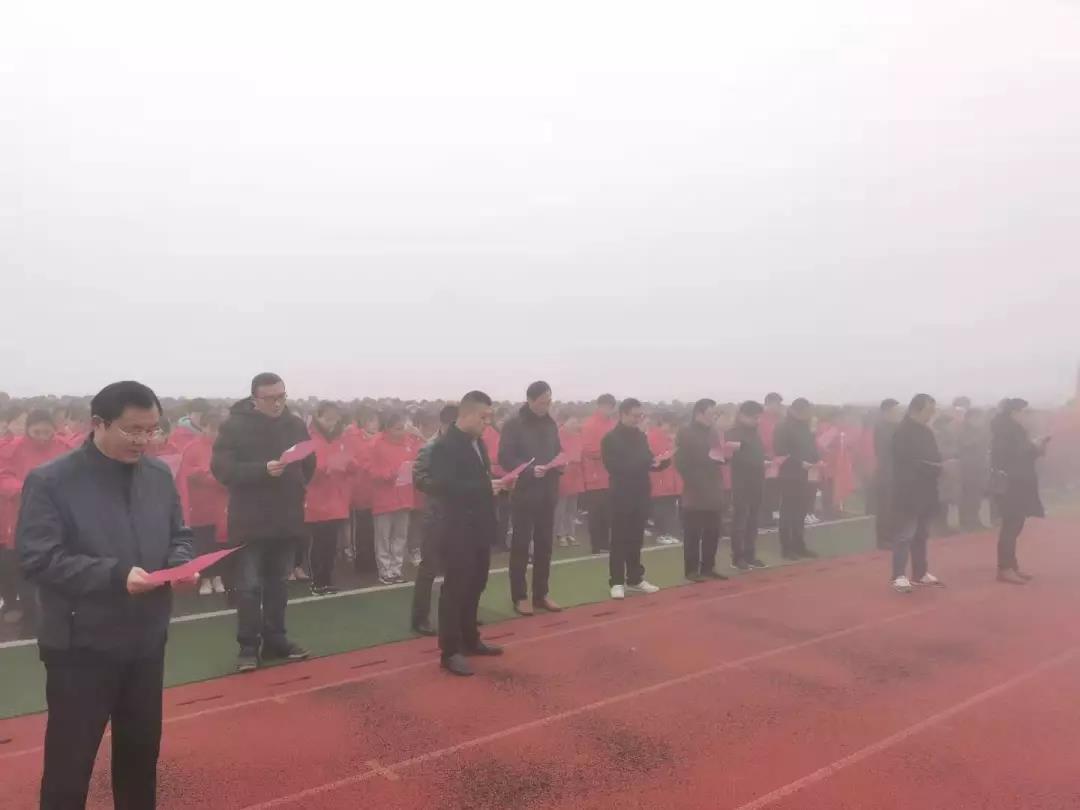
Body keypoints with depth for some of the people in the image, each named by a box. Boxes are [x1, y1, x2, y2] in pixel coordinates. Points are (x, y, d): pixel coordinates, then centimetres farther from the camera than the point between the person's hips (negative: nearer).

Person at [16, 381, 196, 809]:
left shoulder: (159, 475, 2)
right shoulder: (50, 481, -13)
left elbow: (179, 535, 11)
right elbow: (37, 559, -17)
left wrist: (181, 563, -11)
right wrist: (116, 575, -26)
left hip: (146, 638, 5)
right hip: (81, 645, -5)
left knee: (141, 746, 20)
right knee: (70, 758, 7)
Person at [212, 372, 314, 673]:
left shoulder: (296, 425, 4)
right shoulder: (235, 425, -9)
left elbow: (309, 464, 17)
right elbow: (220, 467, -15)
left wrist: (297, 489, 6)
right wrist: (262, 470, -24)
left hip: (287, 518, 4)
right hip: (249, 520, -4)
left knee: (278, 583, 14)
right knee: (249, 586, 1)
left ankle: (275, 640, 26)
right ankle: (249, 646, 13)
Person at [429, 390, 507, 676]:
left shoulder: (478, 442, 12)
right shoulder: (446, 445, -15)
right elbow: (442, 486, -25)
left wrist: (495, 483, -2)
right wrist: (485, 487, -24)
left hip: (479, 526, 9)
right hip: (458, 529, -8)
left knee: (475, 585, 17)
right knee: (455, 587, -1)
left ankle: (469, 640, 31)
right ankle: (450, 651, 8)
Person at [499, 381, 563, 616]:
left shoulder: (551, 424, 10)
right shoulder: (513, 425, -9)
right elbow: (504, 458, -13)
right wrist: (530, 469, -25)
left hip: (547, 493, 6)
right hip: (524, 493, -6)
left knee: (544, 545, 10)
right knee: (521, 545, 1)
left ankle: (541, 594, 20)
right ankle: (519, 596, 10)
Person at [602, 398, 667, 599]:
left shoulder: (641, 436, 12)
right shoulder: (611, 438, -7)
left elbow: (647, 461, 16)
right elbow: (615, 467, -18)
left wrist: (663, 461, -7)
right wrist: (646, 462, -23)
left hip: (641, 494, 6)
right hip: (622, 495, -6)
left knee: (636, 539, 12)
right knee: (619, 540, -1)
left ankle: (635, 579, 21)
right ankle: (617, 582, 5)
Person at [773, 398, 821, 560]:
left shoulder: (806, 427, 16)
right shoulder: (783, 428, -8)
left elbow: (812, 447, 20)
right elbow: (781, 452, -16)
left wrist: (818, 460, 0)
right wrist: (800, 463, -22)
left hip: (806, 477, 7)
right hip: (790, 477, -7)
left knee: (801, 513, 12)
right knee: (788, 513, -1)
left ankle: (799, 545, 20)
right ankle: (786, 548, 4)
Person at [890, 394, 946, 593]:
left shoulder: (926, 431, 15)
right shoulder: (903, 432, -11)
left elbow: (933, 457, 18)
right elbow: (908, 462, -17)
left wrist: (939, 466, -2)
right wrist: (935, 467, -15)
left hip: (925, 490, 9)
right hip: (908, 491, -9)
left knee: (921, 534, 15)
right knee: (905, 535, -8)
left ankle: (920, 573, 24)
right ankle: (899, 576, -6)